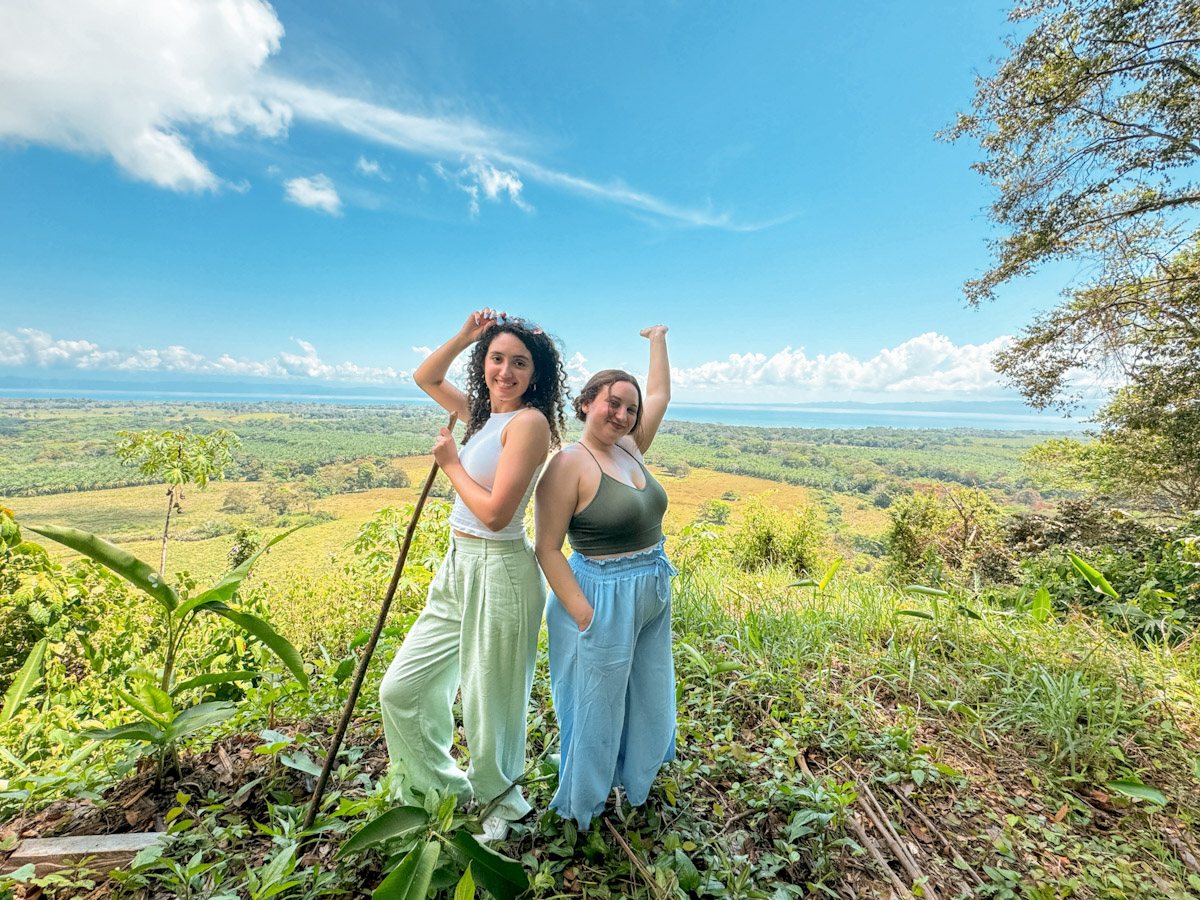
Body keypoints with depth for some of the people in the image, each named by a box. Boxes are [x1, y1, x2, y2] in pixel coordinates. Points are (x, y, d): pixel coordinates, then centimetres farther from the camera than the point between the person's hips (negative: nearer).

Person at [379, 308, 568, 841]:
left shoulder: (529, 421, -17)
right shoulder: (485, 413, 9)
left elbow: (495, 513, -23)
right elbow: (425, 378, 22)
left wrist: (451, 464, -8)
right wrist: (464, 336, 8)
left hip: (498, 573, -9)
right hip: (458, 567, 9)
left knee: (488, 702, 11)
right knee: (401, 690, 18)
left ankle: (500, 801, 43)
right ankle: (444, 786, 43)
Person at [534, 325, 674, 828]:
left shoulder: (629, 448, 4)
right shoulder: (569, 465, -18)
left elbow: (660, 395, 18)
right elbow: (547, 549, -19)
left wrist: (657, 340, 25)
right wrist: (584, 616, -22)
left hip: (652, 595, 8)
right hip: (602, 598, -8)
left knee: (648, 697, 24)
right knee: (598, 702, 12)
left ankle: (632, 782, 52)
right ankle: (584, 802, 41)